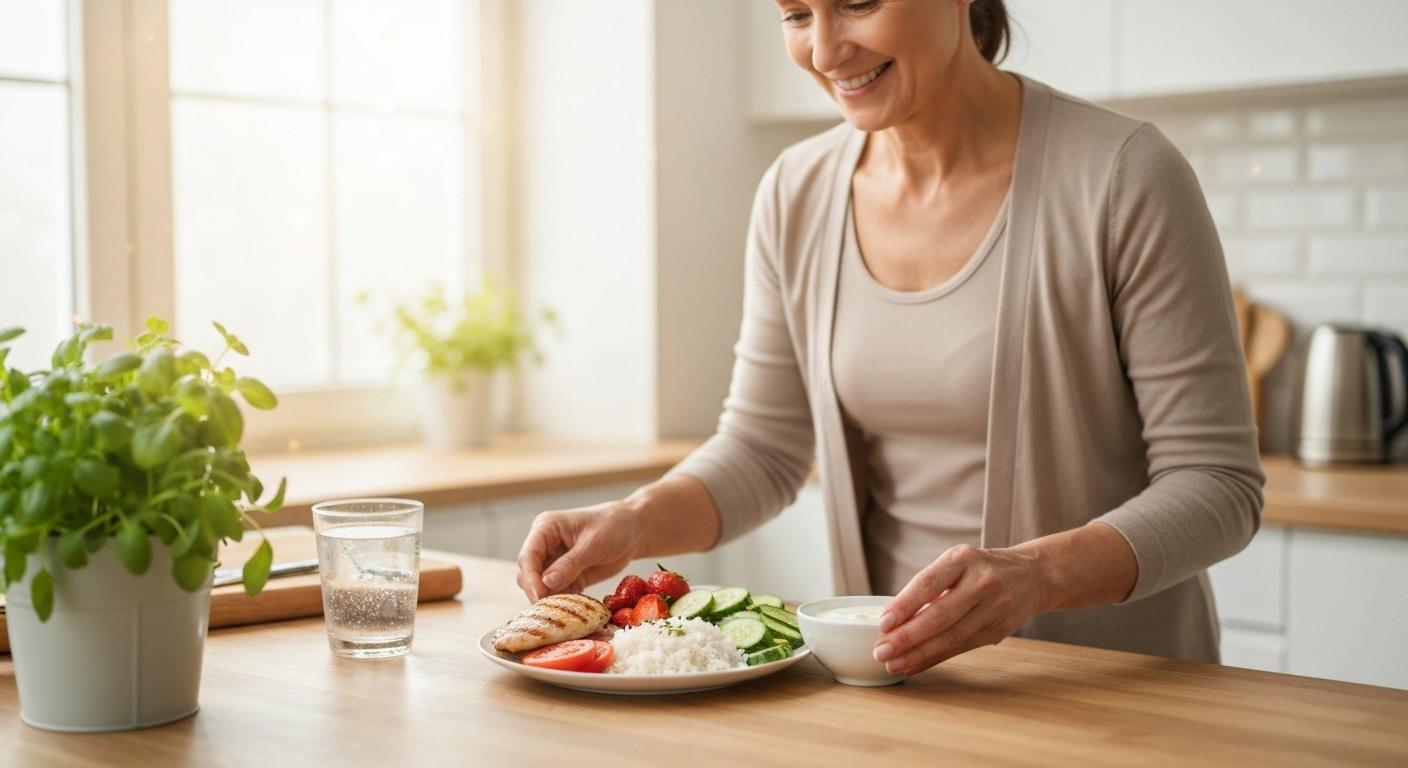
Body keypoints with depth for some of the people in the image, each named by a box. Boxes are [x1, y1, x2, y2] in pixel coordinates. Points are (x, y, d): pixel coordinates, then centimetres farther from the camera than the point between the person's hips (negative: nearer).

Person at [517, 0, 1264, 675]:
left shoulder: (1123, 176, -13)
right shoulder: (797, 197, 1)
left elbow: (1215, 484, -13)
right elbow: (761, 449, 8)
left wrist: (1036, 573, -30)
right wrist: (633, 521, -12)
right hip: (894, 676, 3)